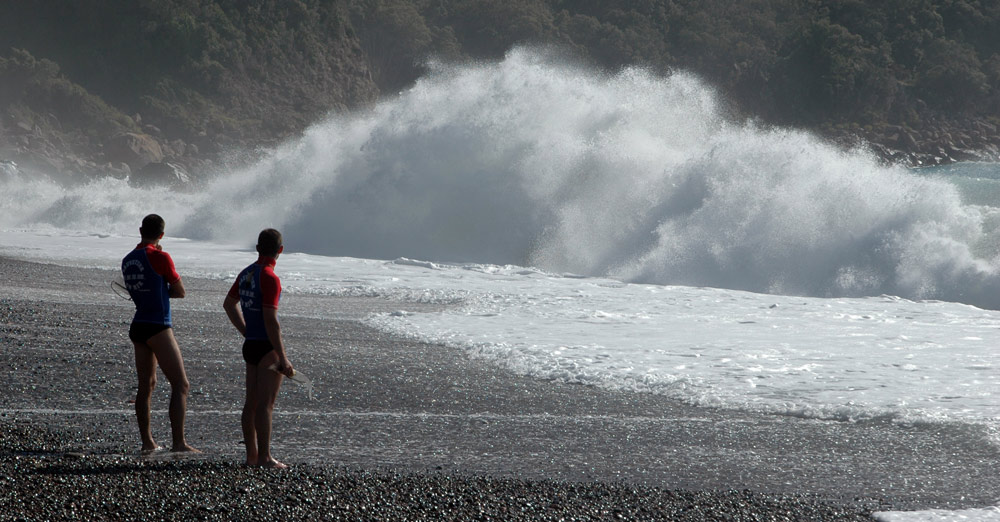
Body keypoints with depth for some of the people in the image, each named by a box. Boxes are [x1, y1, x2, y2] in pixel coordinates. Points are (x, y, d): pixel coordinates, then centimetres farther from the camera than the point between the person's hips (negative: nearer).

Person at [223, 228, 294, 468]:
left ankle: (252, 455, 15)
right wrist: (283, 358, -19)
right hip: (267, 347, -9)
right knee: (265, 404, -7)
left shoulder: (246, 273, 11)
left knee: (251, 403, 11)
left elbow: (229, 304, 26)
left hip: (250, 346, 9)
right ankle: (264, 457, -6)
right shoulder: (269, 277, -17)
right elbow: (270, 321, -21)